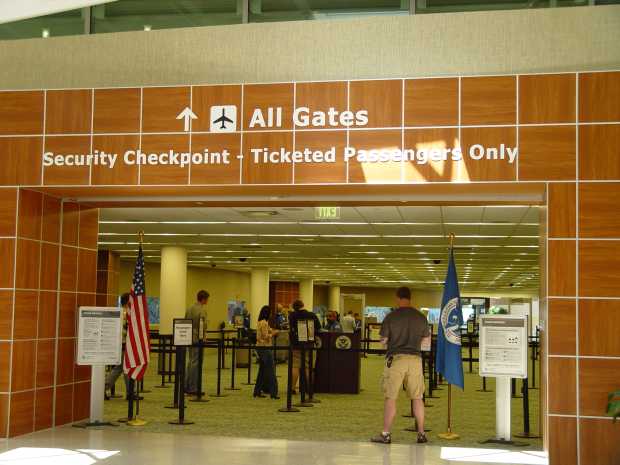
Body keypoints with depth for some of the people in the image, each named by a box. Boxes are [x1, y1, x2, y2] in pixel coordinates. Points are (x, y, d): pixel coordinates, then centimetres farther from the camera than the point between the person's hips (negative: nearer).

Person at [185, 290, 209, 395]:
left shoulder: (189, 309, 12)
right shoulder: (202, 310, -13)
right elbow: (203, 325, -18)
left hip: (189, 339, 8)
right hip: (198, 339, -8)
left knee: (191, 361, 16)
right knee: (196, 362, -4)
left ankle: (187, 386, 16)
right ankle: (193, 388, -1)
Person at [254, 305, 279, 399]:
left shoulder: (259, 322, 14)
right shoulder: (264, 323, -16)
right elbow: (265, 336, -19)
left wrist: (271, 331, 15)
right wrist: (273, 333, -5)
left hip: (259, 347, 10)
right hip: (265, 348, -10)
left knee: (262, 370, 14)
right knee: (270, 371, -5)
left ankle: (257, 391, 17)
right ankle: (273, 392, -5)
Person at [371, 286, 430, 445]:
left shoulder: (391, 317, -6)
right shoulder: (421, 317, 4)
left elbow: (383, 341, -3)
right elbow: (426, 338, 12)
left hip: (396, 358, -3)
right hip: (415, 359, 3)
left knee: (390, 398, 1)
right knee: (417, 398, 9)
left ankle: (386, 434, 2)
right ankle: (421, 434, 13)